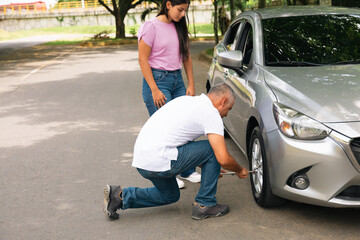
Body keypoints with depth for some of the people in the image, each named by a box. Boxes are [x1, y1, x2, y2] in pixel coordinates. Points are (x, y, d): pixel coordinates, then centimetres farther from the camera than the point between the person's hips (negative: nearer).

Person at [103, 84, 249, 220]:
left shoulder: (187, 100, 21)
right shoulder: (211, 113, -5)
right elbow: (223, 159, -12)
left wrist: (210, 168, 34)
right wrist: (239, 170, 10)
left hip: (140, 160, 9)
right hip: (158, 162, -9)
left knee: (170, 196, 29)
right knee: (213, 149, 2)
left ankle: (120, 196, 15)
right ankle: (205, 205, 10)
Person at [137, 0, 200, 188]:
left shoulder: (179, 27, 9)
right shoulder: (152, 27, -10)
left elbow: (186, 57, 15)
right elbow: (143, 60, -12)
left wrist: (191, 84, 9)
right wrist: (154, 90, -16)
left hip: (177, 79, 7)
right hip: (157, 79, -6)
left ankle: (187, 171, 18)